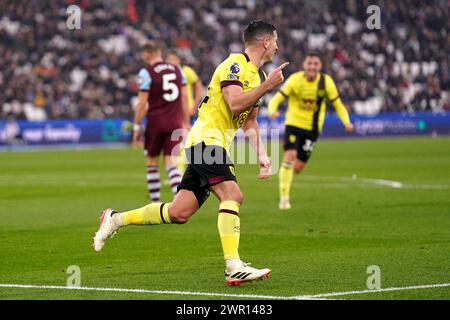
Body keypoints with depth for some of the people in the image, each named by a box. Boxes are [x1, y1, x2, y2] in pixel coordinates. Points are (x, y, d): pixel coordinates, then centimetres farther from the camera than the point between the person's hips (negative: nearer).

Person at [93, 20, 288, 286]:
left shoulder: (258, 75, 19)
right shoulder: (235, 65, -10)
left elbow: (250, 122, 24)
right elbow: (235, 104, -23)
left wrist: (261, 154, 12)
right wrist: (267, 85, -21)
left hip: (218, 146, 9)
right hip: (206, 137, -9)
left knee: (179, 213, 4)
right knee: (233, 194, -26)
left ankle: (116, 220, 19)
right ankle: (234, 267, -33)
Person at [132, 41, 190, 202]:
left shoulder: (146, 73, -6)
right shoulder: (177, 70, 8)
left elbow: (142, 103, -9)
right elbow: (184, 99, 9)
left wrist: (137, 127, -2)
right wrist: (186, 124, 15)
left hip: (155, 122, -3)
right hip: (175, 122, 3)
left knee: (152, 162, 12)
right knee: (170, 163, 2)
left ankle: (155, 203, 14)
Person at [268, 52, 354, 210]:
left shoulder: (326, 82, -7)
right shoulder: (295, 80, -11)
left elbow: (338, 104, 1)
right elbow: (276, 99, -13)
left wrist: (346, 122, -16)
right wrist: (273, 111, -36)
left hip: (312, 128, 2)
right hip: (294, 124, -2)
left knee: (297, 168, 1)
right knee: (290, 156, -21)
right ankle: (284, 197, -8)